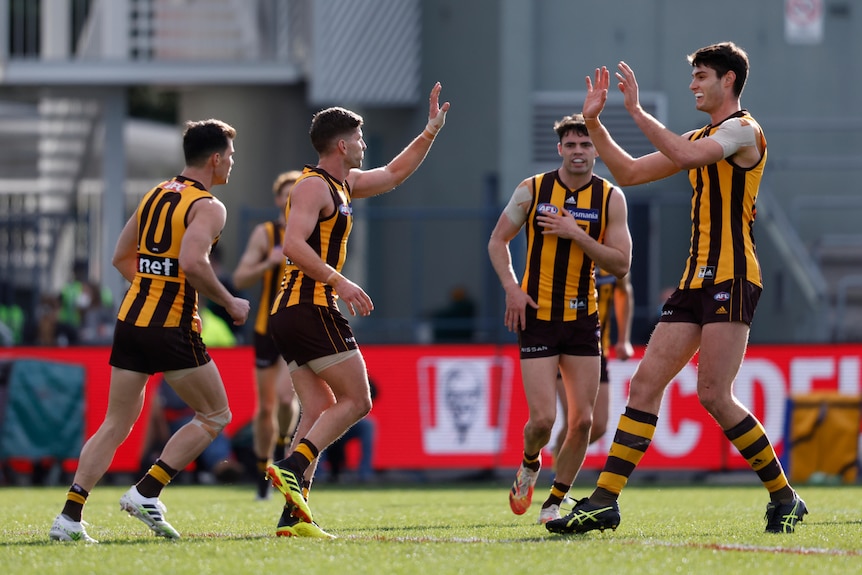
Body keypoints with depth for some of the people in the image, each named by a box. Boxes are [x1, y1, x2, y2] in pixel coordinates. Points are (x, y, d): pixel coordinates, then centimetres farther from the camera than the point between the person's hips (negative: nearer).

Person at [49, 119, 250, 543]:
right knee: (215, 416, 8)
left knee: (116, 425, 9)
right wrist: (229, 303, -12)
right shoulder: (207, 206, -8)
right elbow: (192, 262, -24)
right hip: (173, 329, -7)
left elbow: (121, 257, 21)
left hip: (131, 318, 7)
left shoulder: (155, 195, 16)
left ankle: (69, 516, -2)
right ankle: (145, 493, -2)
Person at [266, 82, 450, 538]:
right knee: (357, 400, -8)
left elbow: (394, 173, 35)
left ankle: (293, 515, -4)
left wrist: (431, 131, 31)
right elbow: (293, 244, -22)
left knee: (320, 412, 4)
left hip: (290, 313, 10)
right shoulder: (313, 187, -9)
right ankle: (293, 467, -20)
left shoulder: (342, 185, 21)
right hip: (311, 307, -10)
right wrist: (340, 282, -27)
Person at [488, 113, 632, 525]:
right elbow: (498, 240, 8)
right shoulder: (532, 190, -2)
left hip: (582, 319, 2)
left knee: (582, 420, -2)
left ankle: (555, 502, 15)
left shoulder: (610, 198, -1)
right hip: (537, 317, -2)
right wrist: (511, 287, -7)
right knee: (543, 418, -11)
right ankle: (529, 467, 23)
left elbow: (621, 264, -5)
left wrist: (577, 234, -17)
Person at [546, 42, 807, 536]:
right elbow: (629, 172, 26)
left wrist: (637, 110, -18)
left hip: (731, 278, -9)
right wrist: (594, 122, 18)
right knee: (645, 384, 1)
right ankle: (604, 502, -2)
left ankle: (785, 498, -1)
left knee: (714, 394, -13)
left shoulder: (743, 130, -6)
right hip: (698, 278, 9)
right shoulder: (702, 138, 22)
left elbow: (687, 155, -25)